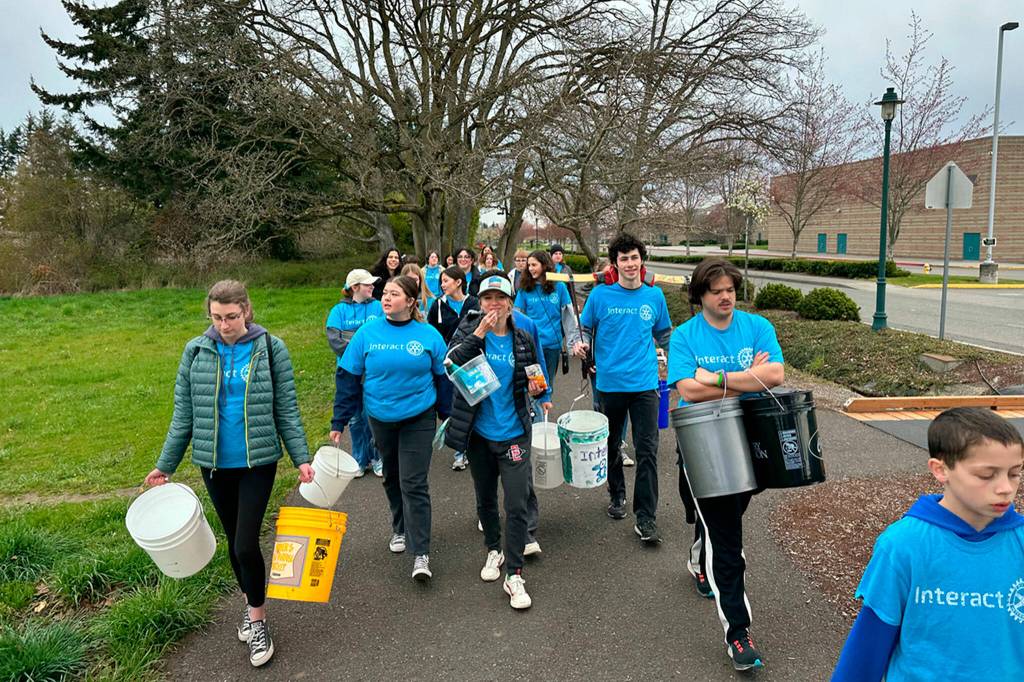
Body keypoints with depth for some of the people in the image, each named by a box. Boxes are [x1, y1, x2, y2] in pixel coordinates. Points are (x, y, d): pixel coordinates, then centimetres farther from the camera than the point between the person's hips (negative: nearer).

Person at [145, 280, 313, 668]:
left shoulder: (271, 349, -7)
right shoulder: (197, 352, -1)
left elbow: (286, 410, -4)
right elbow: (183, 415, 4)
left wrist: (301, 458, -11)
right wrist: (165, 466, 4)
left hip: (258, 461, -3)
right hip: (214, 464, 3)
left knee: (246, 544, -7)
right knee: (234, 541, 16)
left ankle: (257, 620, 15)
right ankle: (252, 605, 38)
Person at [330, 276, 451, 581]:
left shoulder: (429, 335, -8)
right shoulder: (367, 333, -5)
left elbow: (443, 378, 1)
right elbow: (349, 377, -1)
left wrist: (450, 417, 4)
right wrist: (339, 421, -2)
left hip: (418, 418, -3)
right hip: (381, 418, 3)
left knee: (414, 484, -5)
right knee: (392, 478, 18)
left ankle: (421, 554, 1)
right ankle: (400, 529, 41)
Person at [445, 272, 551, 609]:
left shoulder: (523, 340, 1)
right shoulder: (468, 330, -3)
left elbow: (534, 377, 15)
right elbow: (451, 364, -20)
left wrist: (542, 392, -6)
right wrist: (478, 334, -26)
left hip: (513, 433, -1)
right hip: (478, 432, 1)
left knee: (517, 503, -6)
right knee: (485, 498, 17)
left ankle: (513, 574, 5)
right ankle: (493, 550, 40)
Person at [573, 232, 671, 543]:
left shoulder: (654, 296, 4)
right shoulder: (600, 295, -2)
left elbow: (664, 335, 16)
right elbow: (586, 328, 7)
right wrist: (581, 344, -13)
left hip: (645, 383, 0)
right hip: (610, 381, 0)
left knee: (647, 450, -5)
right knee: (611, 445, 15)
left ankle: (646, 518, 2)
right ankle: (617, 496, 37)